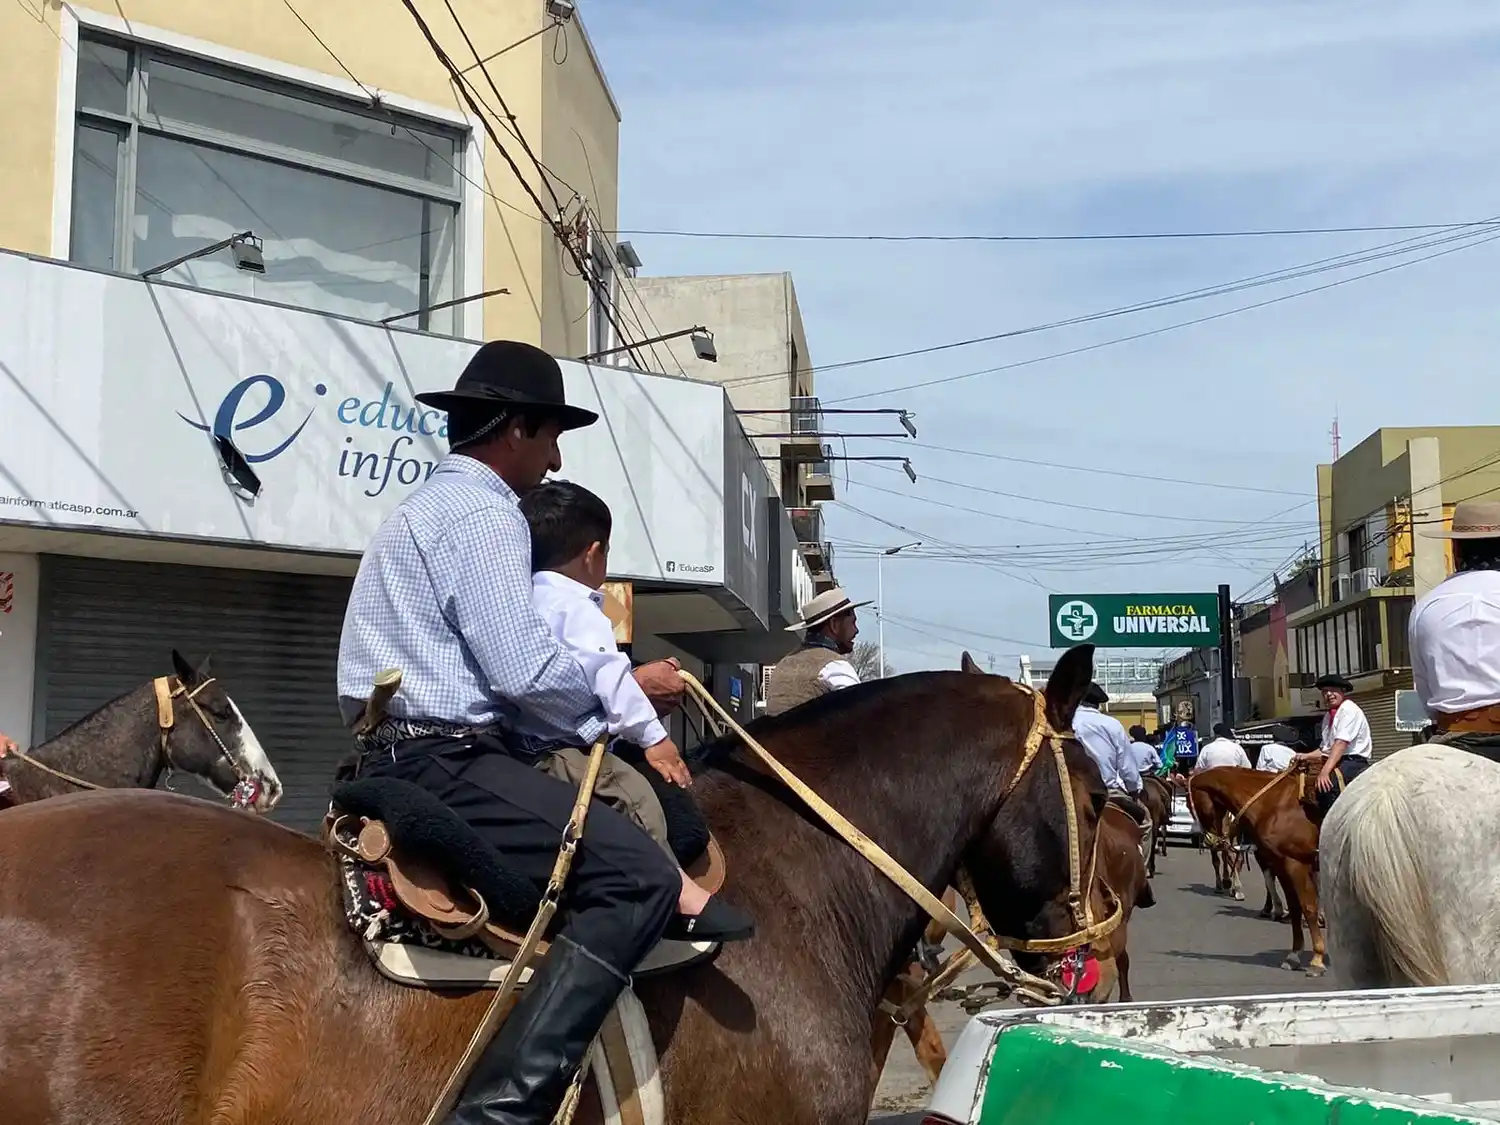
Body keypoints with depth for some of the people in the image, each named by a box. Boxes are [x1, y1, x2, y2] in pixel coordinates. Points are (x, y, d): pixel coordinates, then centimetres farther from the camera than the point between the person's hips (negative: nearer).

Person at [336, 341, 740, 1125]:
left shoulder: (429, 508, 24)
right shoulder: (483, 513, -10)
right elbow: (523, 671, -19)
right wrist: (629, 694, -2)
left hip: (405, 758, 11)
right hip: (441, 763, -11)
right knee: (640, 877, -21)